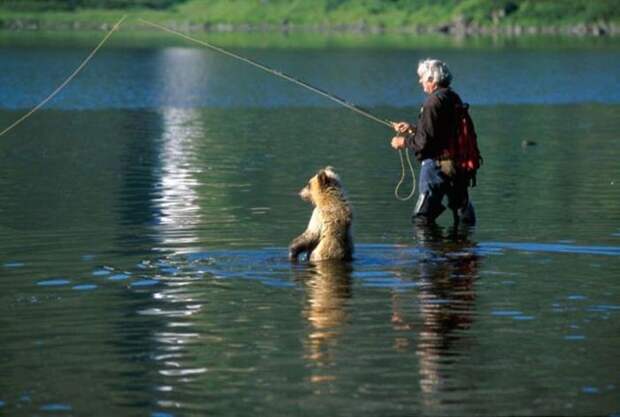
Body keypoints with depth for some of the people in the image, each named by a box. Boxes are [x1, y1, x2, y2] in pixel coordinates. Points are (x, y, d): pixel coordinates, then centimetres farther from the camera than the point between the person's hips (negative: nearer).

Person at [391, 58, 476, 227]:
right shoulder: (454, 98, 13)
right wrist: (412, 128, 26)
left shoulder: (434, 101, -16)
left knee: (422, 218, -5)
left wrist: (404, 142, -2)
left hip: (437, 164, -9)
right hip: (459, 161, 9)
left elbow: (426, 140, -20)